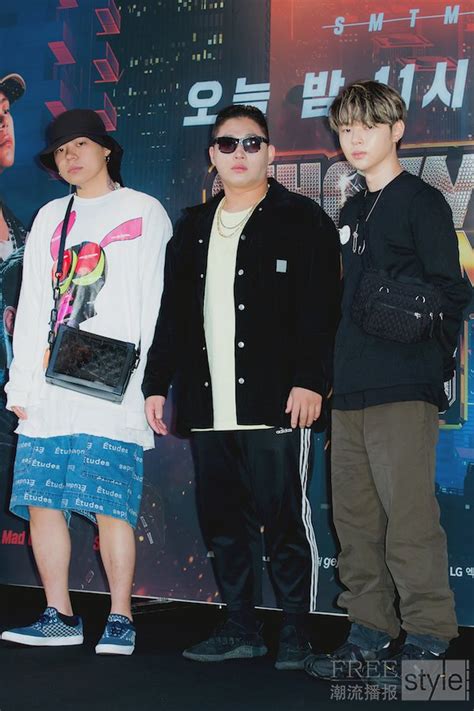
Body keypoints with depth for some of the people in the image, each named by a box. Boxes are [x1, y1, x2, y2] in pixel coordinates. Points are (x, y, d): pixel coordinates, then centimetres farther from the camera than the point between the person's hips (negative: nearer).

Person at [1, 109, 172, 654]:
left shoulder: (144, 212, 6)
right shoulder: (51, 218, 20)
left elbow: (157, 304, 0)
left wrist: (156, 382, -8)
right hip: (49, 391, 5)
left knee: (110, 505, -8)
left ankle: (120, 619, 3)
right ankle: (58, 617, 14)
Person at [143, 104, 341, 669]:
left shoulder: (302, 220, 2)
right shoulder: (193, 227, 19)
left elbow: (319, 308, -7)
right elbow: (171, 312, 20)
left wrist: (310, 380, -17)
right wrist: (156, 383, 14)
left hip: (275, 401, -5)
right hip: (207, 406, 6)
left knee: (285, 518, -2)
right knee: (222, 521, 9)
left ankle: (295, 633, 8)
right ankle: (239, 628, 20)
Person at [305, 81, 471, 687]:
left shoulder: (421, 202, -1)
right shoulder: (350, 213, 20)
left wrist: (425, 362, -12)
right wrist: (334, 375, 15)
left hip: (403, 391, -8)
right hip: (349, 390, 8)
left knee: (408, 516, -9)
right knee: (354, 517, 9)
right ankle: (370, 634, 18)